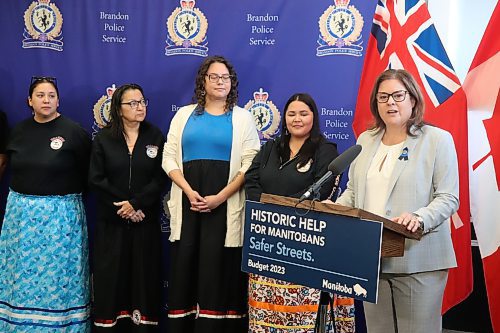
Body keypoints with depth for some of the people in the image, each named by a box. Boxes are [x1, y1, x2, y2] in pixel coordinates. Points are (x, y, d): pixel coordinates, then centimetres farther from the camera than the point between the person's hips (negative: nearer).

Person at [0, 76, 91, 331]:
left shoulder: (73, 131, -8)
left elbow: (86, 173, -1)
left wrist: (66, 194, 3)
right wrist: (22, 197, 11)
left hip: (60, 213, -4)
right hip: (21, 212, 5)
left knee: (57, 273, 3)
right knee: (22, 272, 11)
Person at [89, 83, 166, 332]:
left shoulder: (156, 137, 4)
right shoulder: (103, 139, 4)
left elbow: (161, 178, -3)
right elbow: (96, 179, -3)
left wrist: (135, 204, -13)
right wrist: (122, 207, -11)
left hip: (146, 220, 0)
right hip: (111, 221, 0)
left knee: (144, 275, 2)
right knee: (110, 276, 2)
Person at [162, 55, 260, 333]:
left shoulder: (242, 117, 7)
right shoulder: (184, 114, 14)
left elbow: (249, 164, -2)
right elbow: (169, 157, 7)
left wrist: (220, 197, -13)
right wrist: (189, 191, -9)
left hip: (225, 204, -2)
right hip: (188, 200, 2)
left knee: (218, 266, -3)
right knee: (185, 264, 2)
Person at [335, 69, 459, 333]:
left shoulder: (438, 139, -1)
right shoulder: (365, 140, 14)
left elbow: (448, 199, -7)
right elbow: (352, 192, 18)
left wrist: (419, 218, -25)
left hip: (418, 260, -4)